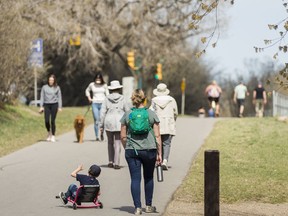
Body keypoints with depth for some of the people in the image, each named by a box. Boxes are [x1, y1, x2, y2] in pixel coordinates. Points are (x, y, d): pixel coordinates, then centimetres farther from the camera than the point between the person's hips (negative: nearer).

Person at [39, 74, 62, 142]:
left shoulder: (57, 87, 5)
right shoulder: (44, 87, 7)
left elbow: (59, 97, 7)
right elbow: (42, 97, 9)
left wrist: (60, 107, 0)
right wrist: (41, 106, 2)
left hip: (54, 104, -1)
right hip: (46, 105, 1)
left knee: (53, 121, -4)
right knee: (47, 121, -7)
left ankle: (53, 136, 6)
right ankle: (49, 133, 21)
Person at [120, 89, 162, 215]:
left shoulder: (127, 115, 1)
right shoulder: (152, 114, 0)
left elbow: (123, 136, 3)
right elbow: (157, 136, -2)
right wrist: (159, 154, 3)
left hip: (132, 151, 0)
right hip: (149, 150, 0)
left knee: (135, 179, 1)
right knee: (148, 178, 16)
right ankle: (148, 206, 24)